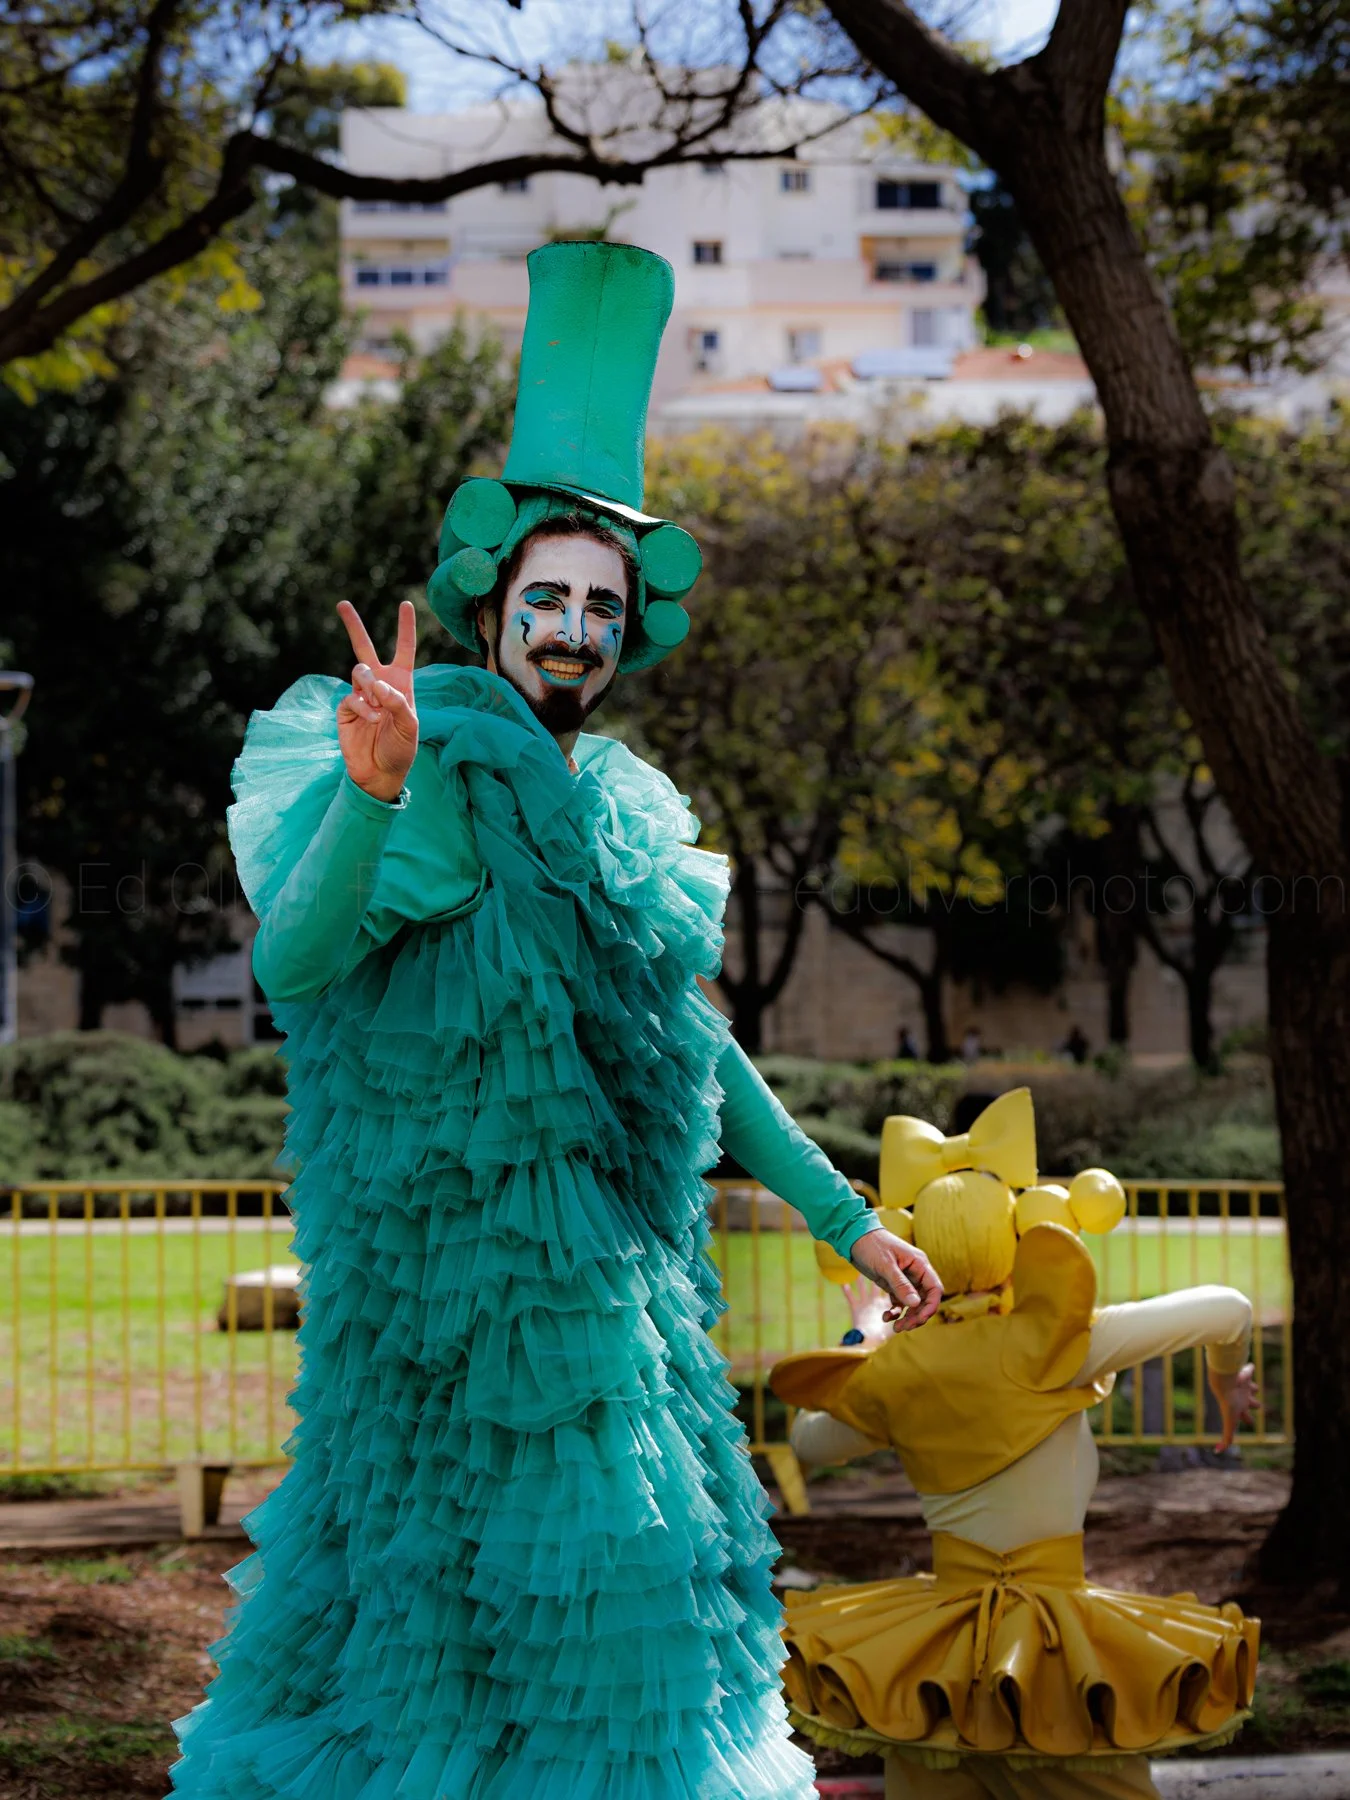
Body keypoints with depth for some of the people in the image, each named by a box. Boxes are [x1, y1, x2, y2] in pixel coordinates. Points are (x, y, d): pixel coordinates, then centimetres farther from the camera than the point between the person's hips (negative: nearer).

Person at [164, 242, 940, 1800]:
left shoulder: (616, 807, 11)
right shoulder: (449, 774, -12)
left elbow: (690, 1035, 19)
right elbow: (292, 962, -25)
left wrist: (844, 1218, 21)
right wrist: (372, 793, -42)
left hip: (612, 1258, 8)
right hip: (472, 1249, -8)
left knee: (636, 1542, 13)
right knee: (478, 1542, -2)